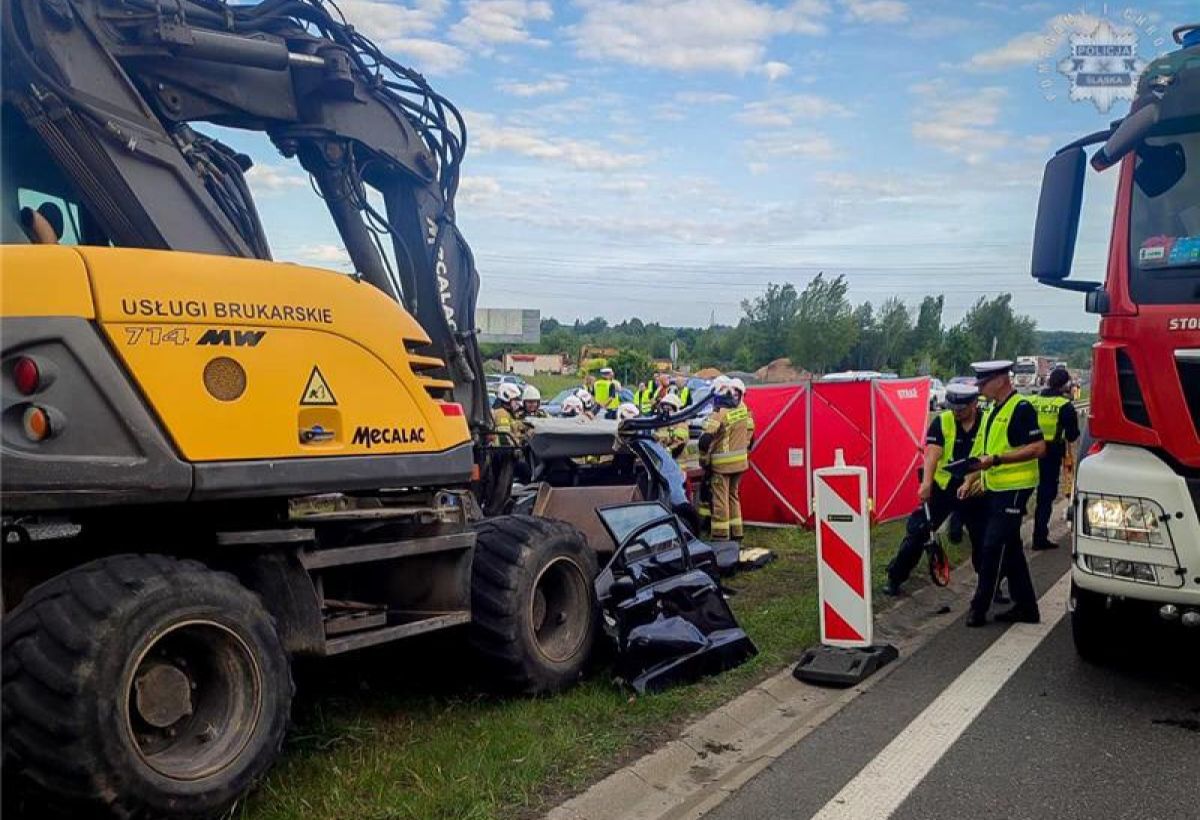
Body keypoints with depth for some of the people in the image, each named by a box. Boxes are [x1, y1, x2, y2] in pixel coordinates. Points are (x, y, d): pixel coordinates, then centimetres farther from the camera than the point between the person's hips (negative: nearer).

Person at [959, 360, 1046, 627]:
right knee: (1010, 548, 14)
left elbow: (1038, 448, -21)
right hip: (994, 489, 10)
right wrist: (972, 480, 13)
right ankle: (1026, 606, 23)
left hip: (1014, 490, -10)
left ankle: (979, 608, 1)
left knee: (993, 547, -7)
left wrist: (997, 460, -25)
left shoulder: (1022, 408, -14)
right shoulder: (993, 410, 15)